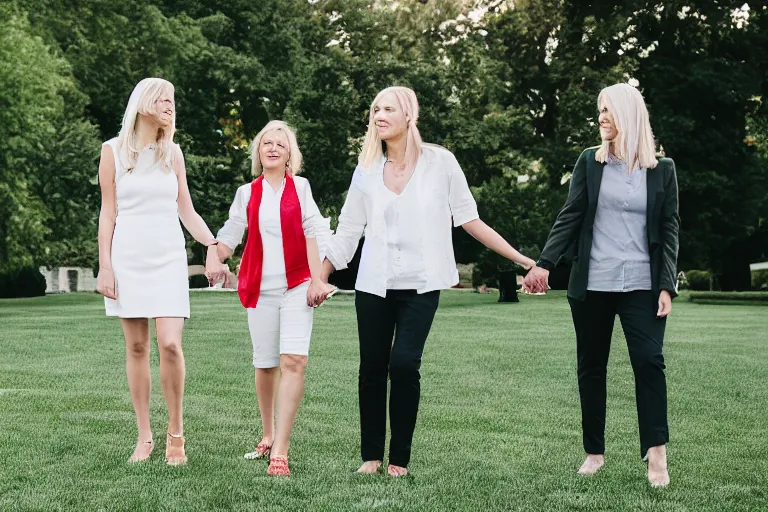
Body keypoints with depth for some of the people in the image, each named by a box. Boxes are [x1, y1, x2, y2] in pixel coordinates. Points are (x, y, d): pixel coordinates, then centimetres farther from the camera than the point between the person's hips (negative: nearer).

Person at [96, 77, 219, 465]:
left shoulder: (173, 153, 10)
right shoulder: (113, 150, 4)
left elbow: (187, 212, 11)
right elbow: (108, 213, 4)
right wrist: (104, 266, -2)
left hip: (168, 259, 1)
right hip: (128, 259, -1)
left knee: (170, 345, -12)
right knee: (136, 347, 2)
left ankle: (176, 432, 2)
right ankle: (144, 437, 10)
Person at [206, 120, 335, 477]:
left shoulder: (299, 187, 6)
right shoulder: (247, 193, 11)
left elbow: (313, 233, 0)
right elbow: (230, 234, 3)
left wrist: (317, 279, -8)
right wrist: (214, 256, -18)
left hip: (296, 285, -2)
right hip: (260, 287, 2)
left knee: (293, 361, -17)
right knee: (265, 365, 8)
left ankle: (280, 451, -18)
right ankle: (268, 436, 27)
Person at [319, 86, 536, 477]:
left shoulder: (440, 162, -3)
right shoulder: (367, 170, 5)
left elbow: (469, 219, 1)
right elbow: (347, 231, 11)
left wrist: (521, 259, -1)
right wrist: (319, 277, 9)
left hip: (420, 286, -3)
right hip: (374, 285, 3)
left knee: (404, 364, -15)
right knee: (372, 369, 3)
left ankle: (399, 459, -1)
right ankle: (371, 455, 16)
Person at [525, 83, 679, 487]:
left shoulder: (662, 170, 4)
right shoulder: (590, 162, 5)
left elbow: (669, 230, 3)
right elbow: (570, 217, 2)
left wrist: (667, 285, -6)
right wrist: (545, 263, -9)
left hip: (642, 285, -1)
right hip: (591, 285, 1)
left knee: (649, 361, -11)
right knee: (591, 366, 7)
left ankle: (656, 455, -8)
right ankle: (594, 452, 17)